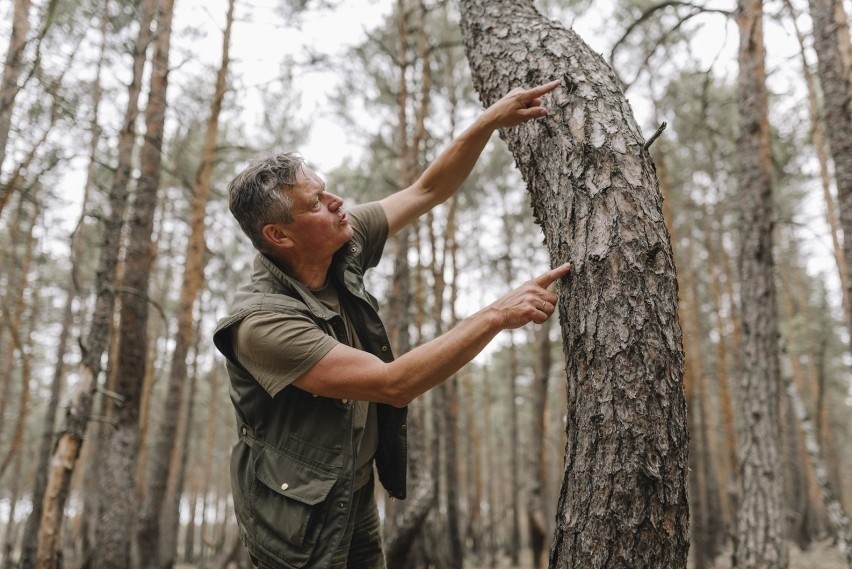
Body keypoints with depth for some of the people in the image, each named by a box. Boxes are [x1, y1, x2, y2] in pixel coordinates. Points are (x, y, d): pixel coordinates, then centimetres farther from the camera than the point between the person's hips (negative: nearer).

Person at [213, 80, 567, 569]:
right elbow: (395, 385, -32)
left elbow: (429, 190, 1)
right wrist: (497, 316, -31)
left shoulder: (342, 247, -8)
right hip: (302, 522, -6)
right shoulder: (261, 322, -28)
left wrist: (490, 120, -10)